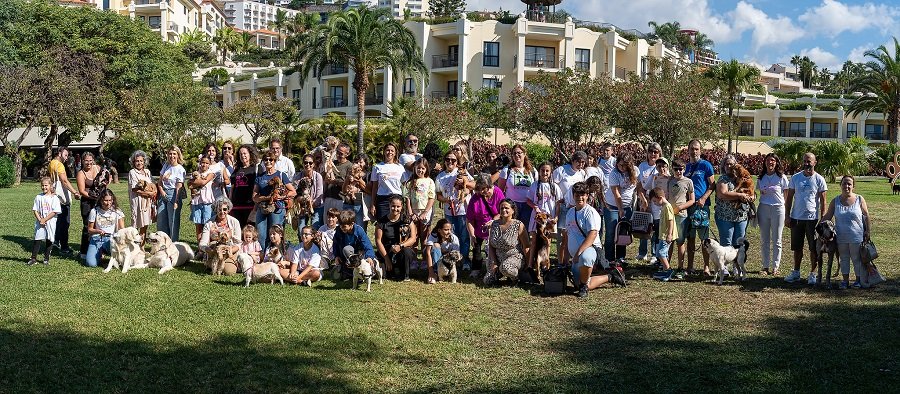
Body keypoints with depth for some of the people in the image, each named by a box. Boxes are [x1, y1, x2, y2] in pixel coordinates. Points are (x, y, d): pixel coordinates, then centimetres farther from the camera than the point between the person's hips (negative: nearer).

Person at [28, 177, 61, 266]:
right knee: (37, 240, 0)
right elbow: (35, 210, 2)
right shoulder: (38, 197, 4)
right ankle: (33, 258, 5)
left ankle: (46, 259, 15)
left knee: (49, 240, 5)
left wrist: (44, 219, -14)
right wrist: (40, 220, -11)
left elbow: (54, 212, -10)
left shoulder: (54, 198, -5)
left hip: (50, 223, -2)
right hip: (40, 223, 2)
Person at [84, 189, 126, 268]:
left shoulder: (116, 211, 1)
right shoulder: (94, 211, -1)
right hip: (97, 239, 0)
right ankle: (100, 252, 14)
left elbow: (122, 229, -1)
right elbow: (89, 230, 4)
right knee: (91, 264, -22)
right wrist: (98, 231, -18)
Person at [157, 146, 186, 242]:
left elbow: (179, 187, -11)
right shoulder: (166, 166, 10)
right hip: (163, 194, 6)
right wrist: (161, 190, -5)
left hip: (173, 195, -6)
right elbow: (160, 181, 14)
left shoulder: (180, 169, -7)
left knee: (173, 222, -3)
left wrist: (176, 202, -16)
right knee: (161, 221, 8)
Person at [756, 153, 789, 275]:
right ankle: (765, 266, 12)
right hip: (763, 209, 3)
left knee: (776, 240, 3)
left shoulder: (781, 177, -1)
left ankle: (775, 267, 9)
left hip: (777, 209, -3)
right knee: (764, 240, 5)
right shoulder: (761, 178, 9)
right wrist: (755, 212, 7)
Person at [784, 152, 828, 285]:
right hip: (796, 217, 2)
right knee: (797, 247, 10)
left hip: (813, 218, -2)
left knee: (814, 248, 3)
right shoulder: (795, 178, 4)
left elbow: (822, 201, -1)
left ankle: (813, 273, 13)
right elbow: (789, 198, 7)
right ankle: (796, 272, 20)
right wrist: (787, 216, 2)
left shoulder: (819, 180, -2)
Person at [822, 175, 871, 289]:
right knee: (844, 258, 11)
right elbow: (827, 216, 5)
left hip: (856, 237, -2)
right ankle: (845, 280, 20)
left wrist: (867, 231, -3)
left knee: (857, 259, 7)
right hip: (841, 237, 2)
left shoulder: (859, 199, -2)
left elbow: (866, 216, 1)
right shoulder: (835, 201, 2)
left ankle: (859, 280, 19)